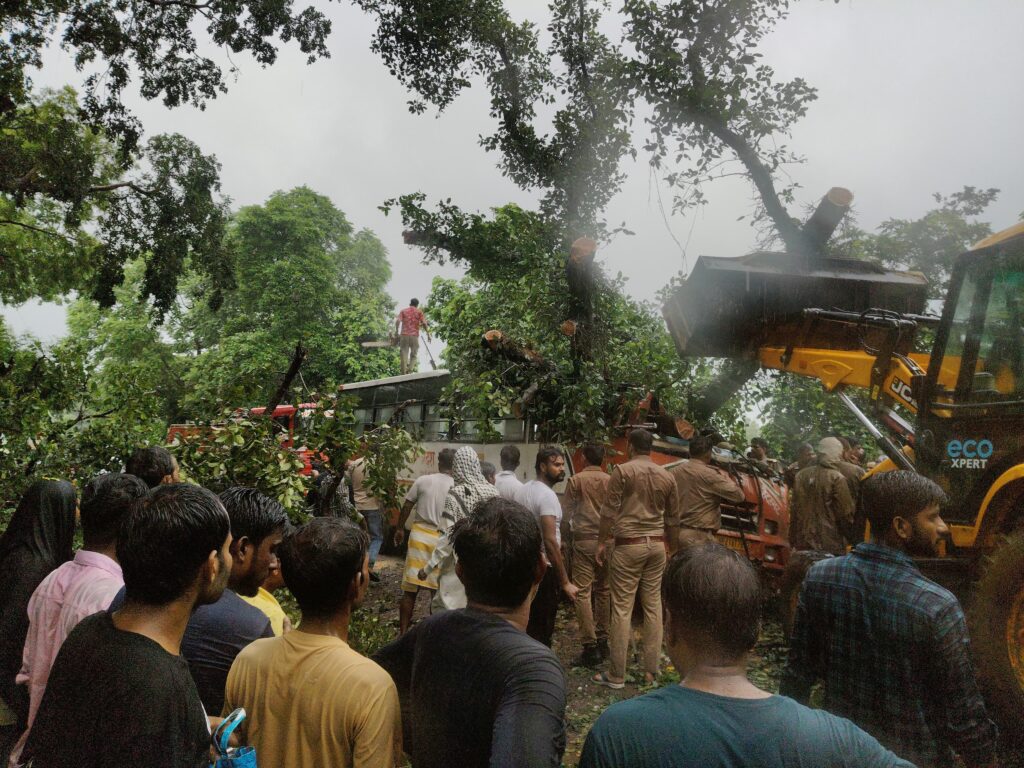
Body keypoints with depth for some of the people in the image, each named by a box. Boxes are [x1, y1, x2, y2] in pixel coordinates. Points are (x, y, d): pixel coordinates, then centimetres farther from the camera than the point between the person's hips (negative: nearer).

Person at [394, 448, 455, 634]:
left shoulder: (423, 480, -3)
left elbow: (407, 506, 2)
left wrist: (400, 529, 16)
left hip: (420, 534, 1)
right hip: (442, 539, -1)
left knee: (410, 590, 6)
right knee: (437, 589, 11)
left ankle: (403, 632, 11)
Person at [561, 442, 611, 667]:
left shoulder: (576, 480, -5)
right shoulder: (610, 481, 2)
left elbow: (565, 509, -1)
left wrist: (572, 525, 17)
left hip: (584, 540, -4)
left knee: (582, 592, -4)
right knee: (603, 590, 15)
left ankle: (590, 647, -9)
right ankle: (602, 642, 21)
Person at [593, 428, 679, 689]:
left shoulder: (623, 471, -6)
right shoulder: (666, 476, 8)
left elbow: (610, 510, -7)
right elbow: (673, 518, 14)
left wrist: (602, 542, 1)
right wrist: (672, 547, 26)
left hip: (628, 544, -5)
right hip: (657, 545, 5)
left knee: (622, 608, -2)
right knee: (653, 606, 10)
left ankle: (616, 675, 2)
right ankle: (651, 670, 15)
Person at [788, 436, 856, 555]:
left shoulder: (802, 475, 5)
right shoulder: (837, 478, -11)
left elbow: (794, 509, 8)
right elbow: (846, 513, -10)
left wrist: (793, 540, 15)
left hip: (803, 542, 5)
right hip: (830, 543, -5)